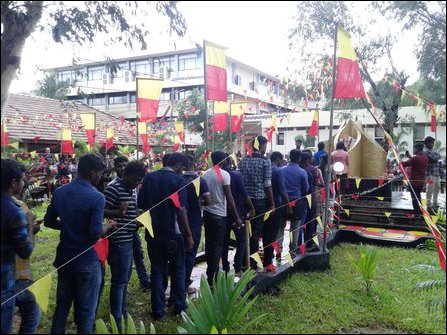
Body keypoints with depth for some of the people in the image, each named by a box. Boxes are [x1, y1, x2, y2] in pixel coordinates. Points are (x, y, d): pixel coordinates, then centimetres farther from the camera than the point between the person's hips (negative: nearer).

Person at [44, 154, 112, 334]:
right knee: (85, 309, 9)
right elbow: (96, 233, -23)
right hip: (86, 260, -6)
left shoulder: (60, 192, 1)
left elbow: (48, 221, 8)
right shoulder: (97, 197, -19)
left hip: (64, 257, 6)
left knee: (62, 304, 20)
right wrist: (107, 226, -4)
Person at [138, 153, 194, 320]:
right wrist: (188, 234, -10)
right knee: (178, 270, 13)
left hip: (153, 233, 4)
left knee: (157, 270, 12)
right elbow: (181, 209, -15)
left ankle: (158, 310, 15)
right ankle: (179, 307, 21)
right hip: (173, 233, -4)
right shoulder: (177, 179, -11)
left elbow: (141, 204, 7)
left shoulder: (149, 177, 3)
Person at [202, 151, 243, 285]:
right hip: (219, 215, -7)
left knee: (209, 244, 17)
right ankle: (212, 278, 4)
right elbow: (229, 198, -16)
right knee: (217, 246, 1)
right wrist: (237, 217, -12)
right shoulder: (224, 174, -13)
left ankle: (210, 272, 29)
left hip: (206, 212, 7)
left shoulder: (205, 174, 6)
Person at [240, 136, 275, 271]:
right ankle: (252, 263, 9)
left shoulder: (244, 161, 7)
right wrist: (272, 203, -4)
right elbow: (267, 185, -10)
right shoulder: (265, 161, -8)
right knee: (256, 232, 3)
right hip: (259, 200, -5)